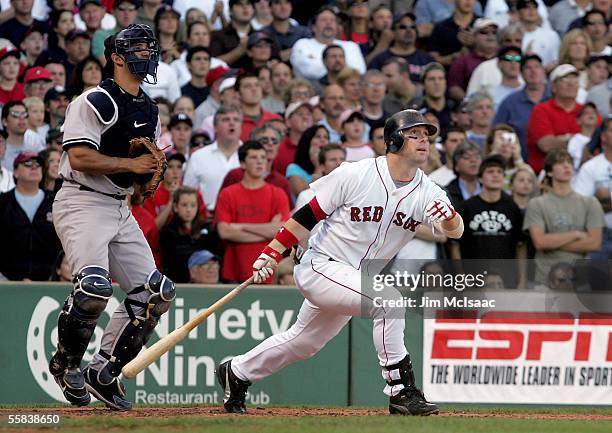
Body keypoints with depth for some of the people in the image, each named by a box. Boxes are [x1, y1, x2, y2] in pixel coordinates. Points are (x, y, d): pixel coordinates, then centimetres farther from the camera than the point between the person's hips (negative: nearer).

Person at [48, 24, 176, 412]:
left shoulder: (149, 110, 17)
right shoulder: (96, 102, -10)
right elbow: (79, 157, -19)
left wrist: (153, 170, 4)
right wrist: (131, 164, -18)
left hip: (121, 209, 9)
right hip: (83, 204, -9)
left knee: (157, 292, 0)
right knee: (95, 286, -27)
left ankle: (104, 373, 9)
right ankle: (66, 362, -2)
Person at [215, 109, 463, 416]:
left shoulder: (428, 193, -6)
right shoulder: (355, 175, -16)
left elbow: (456, 231, -19)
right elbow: (309, 215, -10)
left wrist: (449, 217, -42)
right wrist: (273, 252, -13)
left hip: (356, 279, 7)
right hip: (320, 267, -7)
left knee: (303, 342, 21)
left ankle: (236, 374, 42)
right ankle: (401, 390, -23)